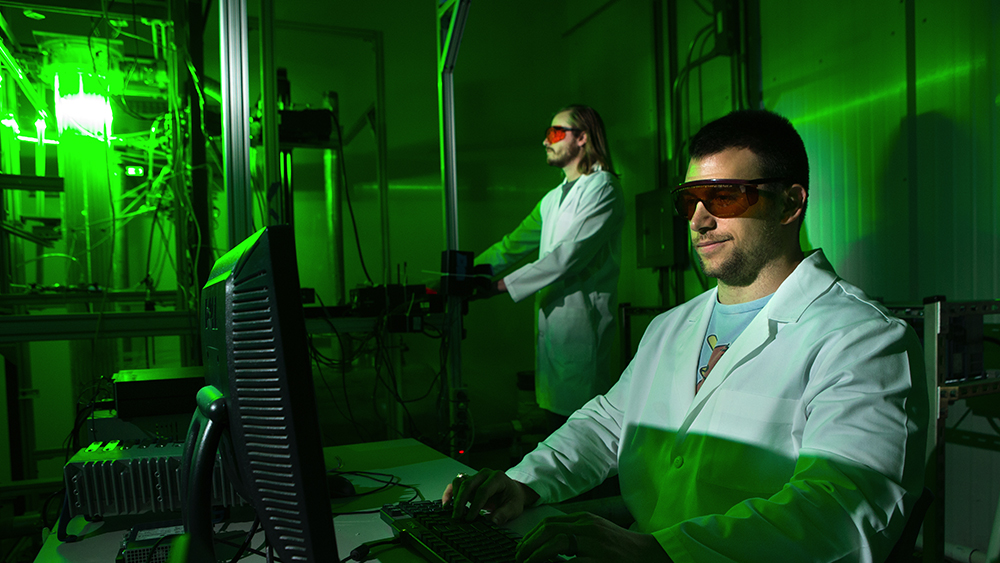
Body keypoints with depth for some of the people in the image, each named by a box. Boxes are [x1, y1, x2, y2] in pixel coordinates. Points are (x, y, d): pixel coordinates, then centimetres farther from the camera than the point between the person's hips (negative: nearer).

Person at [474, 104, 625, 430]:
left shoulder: (602, 189, -7)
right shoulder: (553, 198, 21)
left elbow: (570, 255, -17)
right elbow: (516, 244, 23)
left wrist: (503, 284, -17)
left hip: (582, 320, -8)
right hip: (550, 317, 8)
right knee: (556, 418, 11)